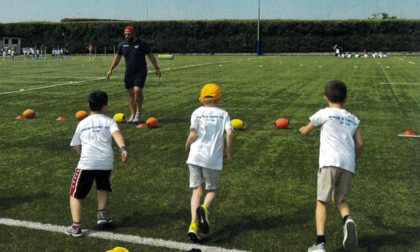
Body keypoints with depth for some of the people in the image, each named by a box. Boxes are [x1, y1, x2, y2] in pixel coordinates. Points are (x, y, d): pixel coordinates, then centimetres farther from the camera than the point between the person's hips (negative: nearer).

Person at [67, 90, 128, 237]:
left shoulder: (82, 123, 18)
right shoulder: (108, 121, 12)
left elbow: (76, 146, 21)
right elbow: (116, 134, -10)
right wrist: (123, 148, -25)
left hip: (86, 163, 0)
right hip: (106, 162, 1)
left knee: (75, 194, 13)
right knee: (103, 187, 31)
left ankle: (76, 226, 3)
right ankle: (101, 213, 19)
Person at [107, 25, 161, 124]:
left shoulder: (142, 44, -5)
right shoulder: (122, 44, 5)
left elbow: (151, 55, 0)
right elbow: (117, 57, 13)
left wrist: (156, 68, -2)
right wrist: (110, 69, 10)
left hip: (140, 71, -4)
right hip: (129, 72, 4)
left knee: (137, 90, -20)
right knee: (131, 93, 5)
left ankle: (138, 113, -5)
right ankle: (133, 115, 15)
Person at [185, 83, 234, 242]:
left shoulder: (197, 112, 5)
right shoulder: (223, 114, 7)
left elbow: (193, 133, -7)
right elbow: (230, 133, -7)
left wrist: (187, 147, 12)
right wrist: (228, 152, 6)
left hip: (195, 156, 1)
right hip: (213, 158, 0)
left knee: (197, 190, 7)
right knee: (211, 189, 16)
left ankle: (193, 225, -7)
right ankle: (204, 208, -17)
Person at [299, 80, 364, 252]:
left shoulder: (324, 114, 10)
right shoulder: (353, 119, 21)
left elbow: (306, 131, 22)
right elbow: (360, 144, 14)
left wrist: (302, 128, 45)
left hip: (330, 162, -4)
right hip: (349, 165, 4)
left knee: (322, 201, 2)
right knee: (339, 199, 21)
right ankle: (347, 219, -10)